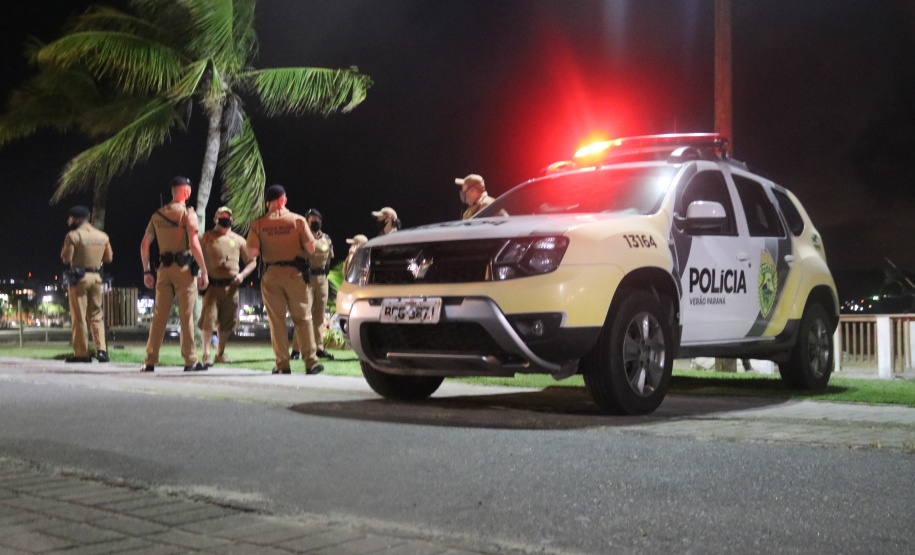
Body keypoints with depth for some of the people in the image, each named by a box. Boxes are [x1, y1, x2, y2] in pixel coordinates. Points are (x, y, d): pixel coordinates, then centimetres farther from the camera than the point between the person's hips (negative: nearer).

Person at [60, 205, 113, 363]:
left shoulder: (73, 235, -8)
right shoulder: (103, 236, 9)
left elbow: (66, 258, -11)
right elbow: (108, 258, 14)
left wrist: (64, 251, 9)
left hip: (78, 277, -5)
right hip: (96, 277, 5)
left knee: (79, 317, 1)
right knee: (96, 315, 12)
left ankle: (81, 353, 1)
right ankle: (101, 350, 1)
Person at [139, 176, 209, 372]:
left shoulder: (157, 215, 12)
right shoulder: (187, 213, -6)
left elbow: (144, 244, 11)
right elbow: (194, 245, -14)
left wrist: (146, 271, 17)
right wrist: (204, 272, -10)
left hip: (164, 269, 5)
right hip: (183, 268, -5)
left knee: (159, 316, 7)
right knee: (186, 316, 0)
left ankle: (150, 361, 7)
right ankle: (190, 361, 3)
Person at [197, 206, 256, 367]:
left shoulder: (238, 240, 11)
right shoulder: (206, 238, 4)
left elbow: (252, 261, 15)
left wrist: (242, 274, -2)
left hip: (231, 286, 3)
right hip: (212, 286, -3)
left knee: (226, 323, 9)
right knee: (208, 320, -13)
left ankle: (220, 354, 21)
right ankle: (206, 354, -6)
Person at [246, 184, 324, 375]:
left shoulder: (259, 223, 0)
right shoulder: (298, 220, -1)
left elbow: (251, 253, -7)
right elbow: (311, 248, -5)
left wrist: (264, 249, 13)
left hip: (271, 275, 1)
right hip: (295, 273, 0)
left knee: (277, 320, 6)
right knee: (302, 318, 6)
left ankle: (282, 364, 5)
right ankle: (311, 361, 2)